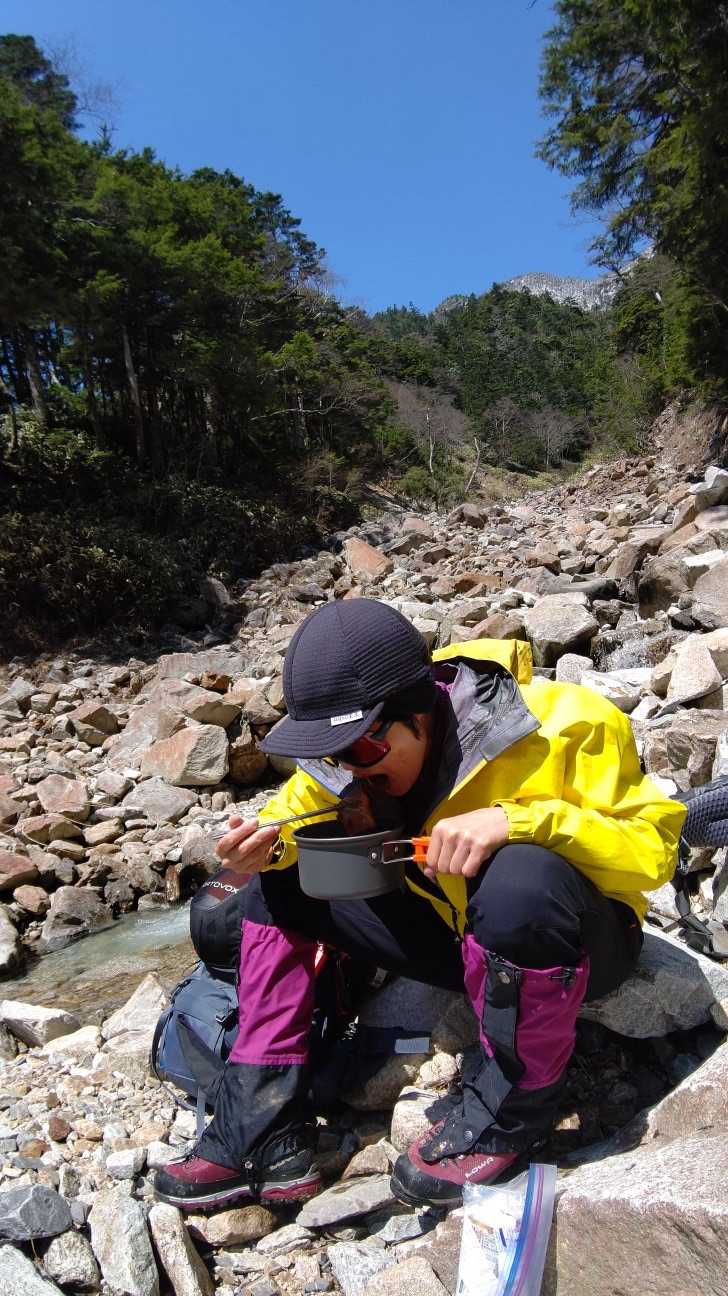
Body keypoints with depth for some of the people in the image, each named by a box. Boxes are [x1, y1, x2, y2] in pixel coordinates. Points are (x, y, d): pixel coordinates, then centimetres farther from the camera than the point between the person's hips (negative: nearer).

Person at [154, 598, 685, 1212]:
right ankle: (265, 1136, -3)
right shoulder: (365, 747, -10)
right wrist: (267, 843, -20)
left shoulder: (560, 724, -26)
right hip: (452, 930, 6)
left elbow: (653, 844, -22)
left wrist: (518, 821, -38)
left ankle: (507, 1114, -13)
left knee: (522, 879, -41)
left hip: (577, 939, -5)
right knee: (277, 881, -4)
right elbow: (300, 808, 4)